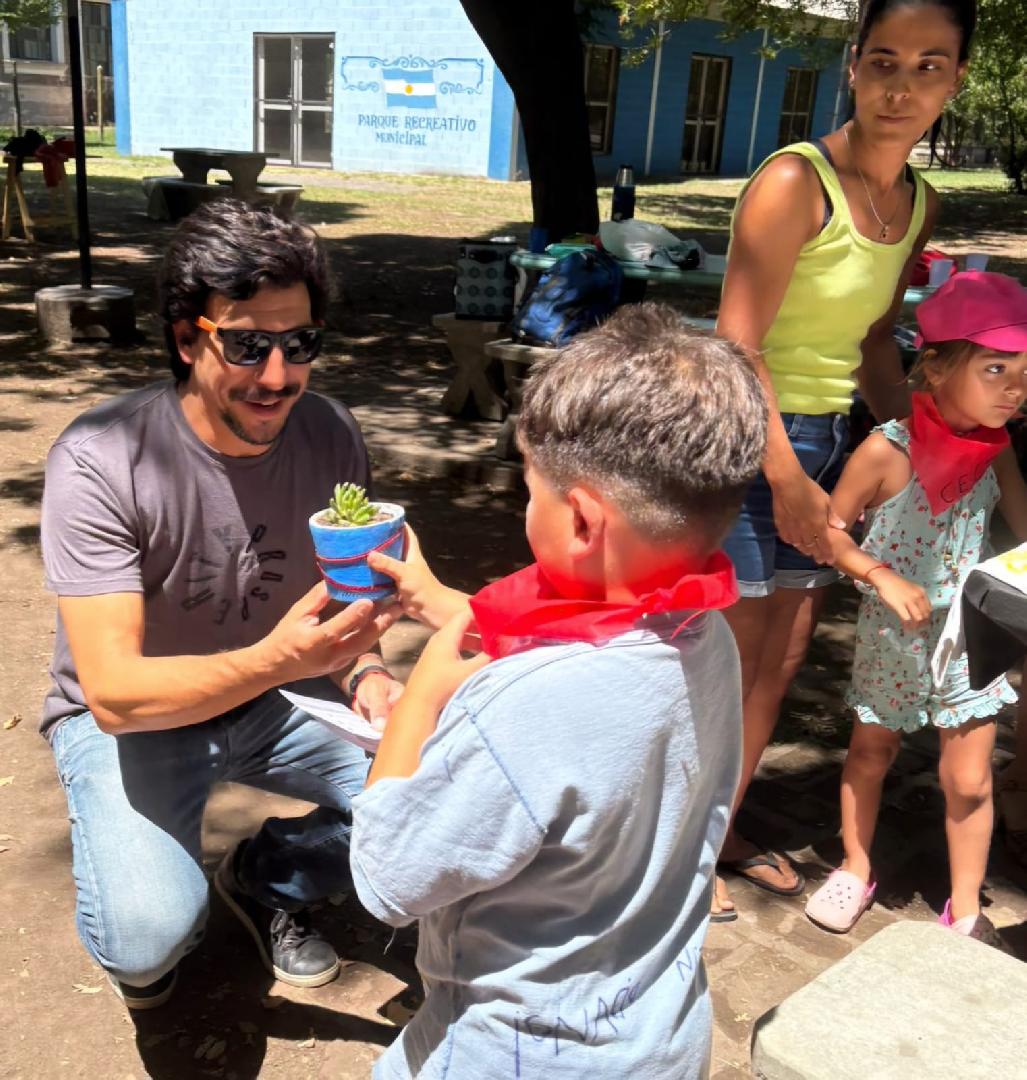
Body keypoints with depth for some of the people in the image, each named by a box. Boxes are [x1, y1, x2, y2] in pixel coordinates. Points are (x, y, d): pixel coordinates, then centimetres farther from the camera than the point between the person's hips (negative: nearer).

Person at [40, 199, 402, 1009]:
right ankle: (136, 890, 12)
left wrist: (364, 670, -20)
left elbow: (344, 593, 2)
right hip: (125, 720, -4)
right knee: (151, 937, -27)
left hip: (268, 698, 4)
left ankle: (269, 876, 16)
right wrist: (277, 659, -47)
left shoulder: (331, 436, -14)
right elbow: (115, 693, -31)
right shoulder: (98, 462, -27)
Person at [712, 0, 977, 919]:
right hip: (750, 441, -8)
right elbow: (737, 345, -19)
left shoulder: (918, 205, 8)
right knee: (731, 666, 3)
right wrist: (786, 477, -19)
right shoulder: (796, 182, -16)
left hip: (829, 441, 8)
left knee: (782, 663, 16)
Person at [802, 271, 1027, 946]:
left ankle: (965, 910, 27)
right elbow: (830, 530, -14)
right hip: (892, 637, -2)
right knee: (871, 754, 18)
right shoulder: (888, 451, -20)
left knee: (970, 780, 6)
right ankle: (856, 871, 42)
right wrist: (883, 577, -25)